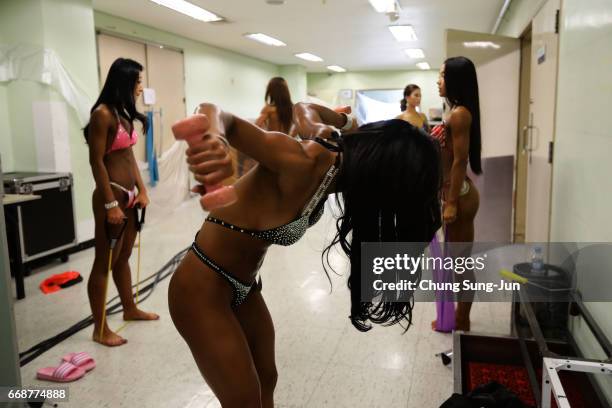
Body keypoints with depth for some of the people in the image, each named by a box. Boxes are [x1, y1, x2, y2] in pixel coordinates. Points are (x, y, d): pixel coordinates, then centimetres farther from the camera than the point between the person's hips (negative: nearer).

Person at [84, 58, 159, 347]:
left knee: (123, 257, 20)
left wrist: (141, 190, 10)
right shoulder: (103, 113, -14)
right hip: (111, 195, -9)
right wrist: (111, 204, -19)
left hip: (129, 194, 9)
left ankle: (130, 309, 34)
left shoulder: (123, 113, 12)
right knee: (104, 262, 0)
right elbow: (97, 162, -17)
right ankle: (100, 329, 10)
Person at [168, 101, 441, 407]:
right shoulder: (299, 163, -32)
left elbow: (303, 108, 12)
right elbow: (211, 112, -36)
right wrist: (215, 140, -56)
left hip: (244, 287, 9)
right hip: (203, 289, -8)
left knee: (266, 382, 22)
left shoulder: (330, 153, -7)